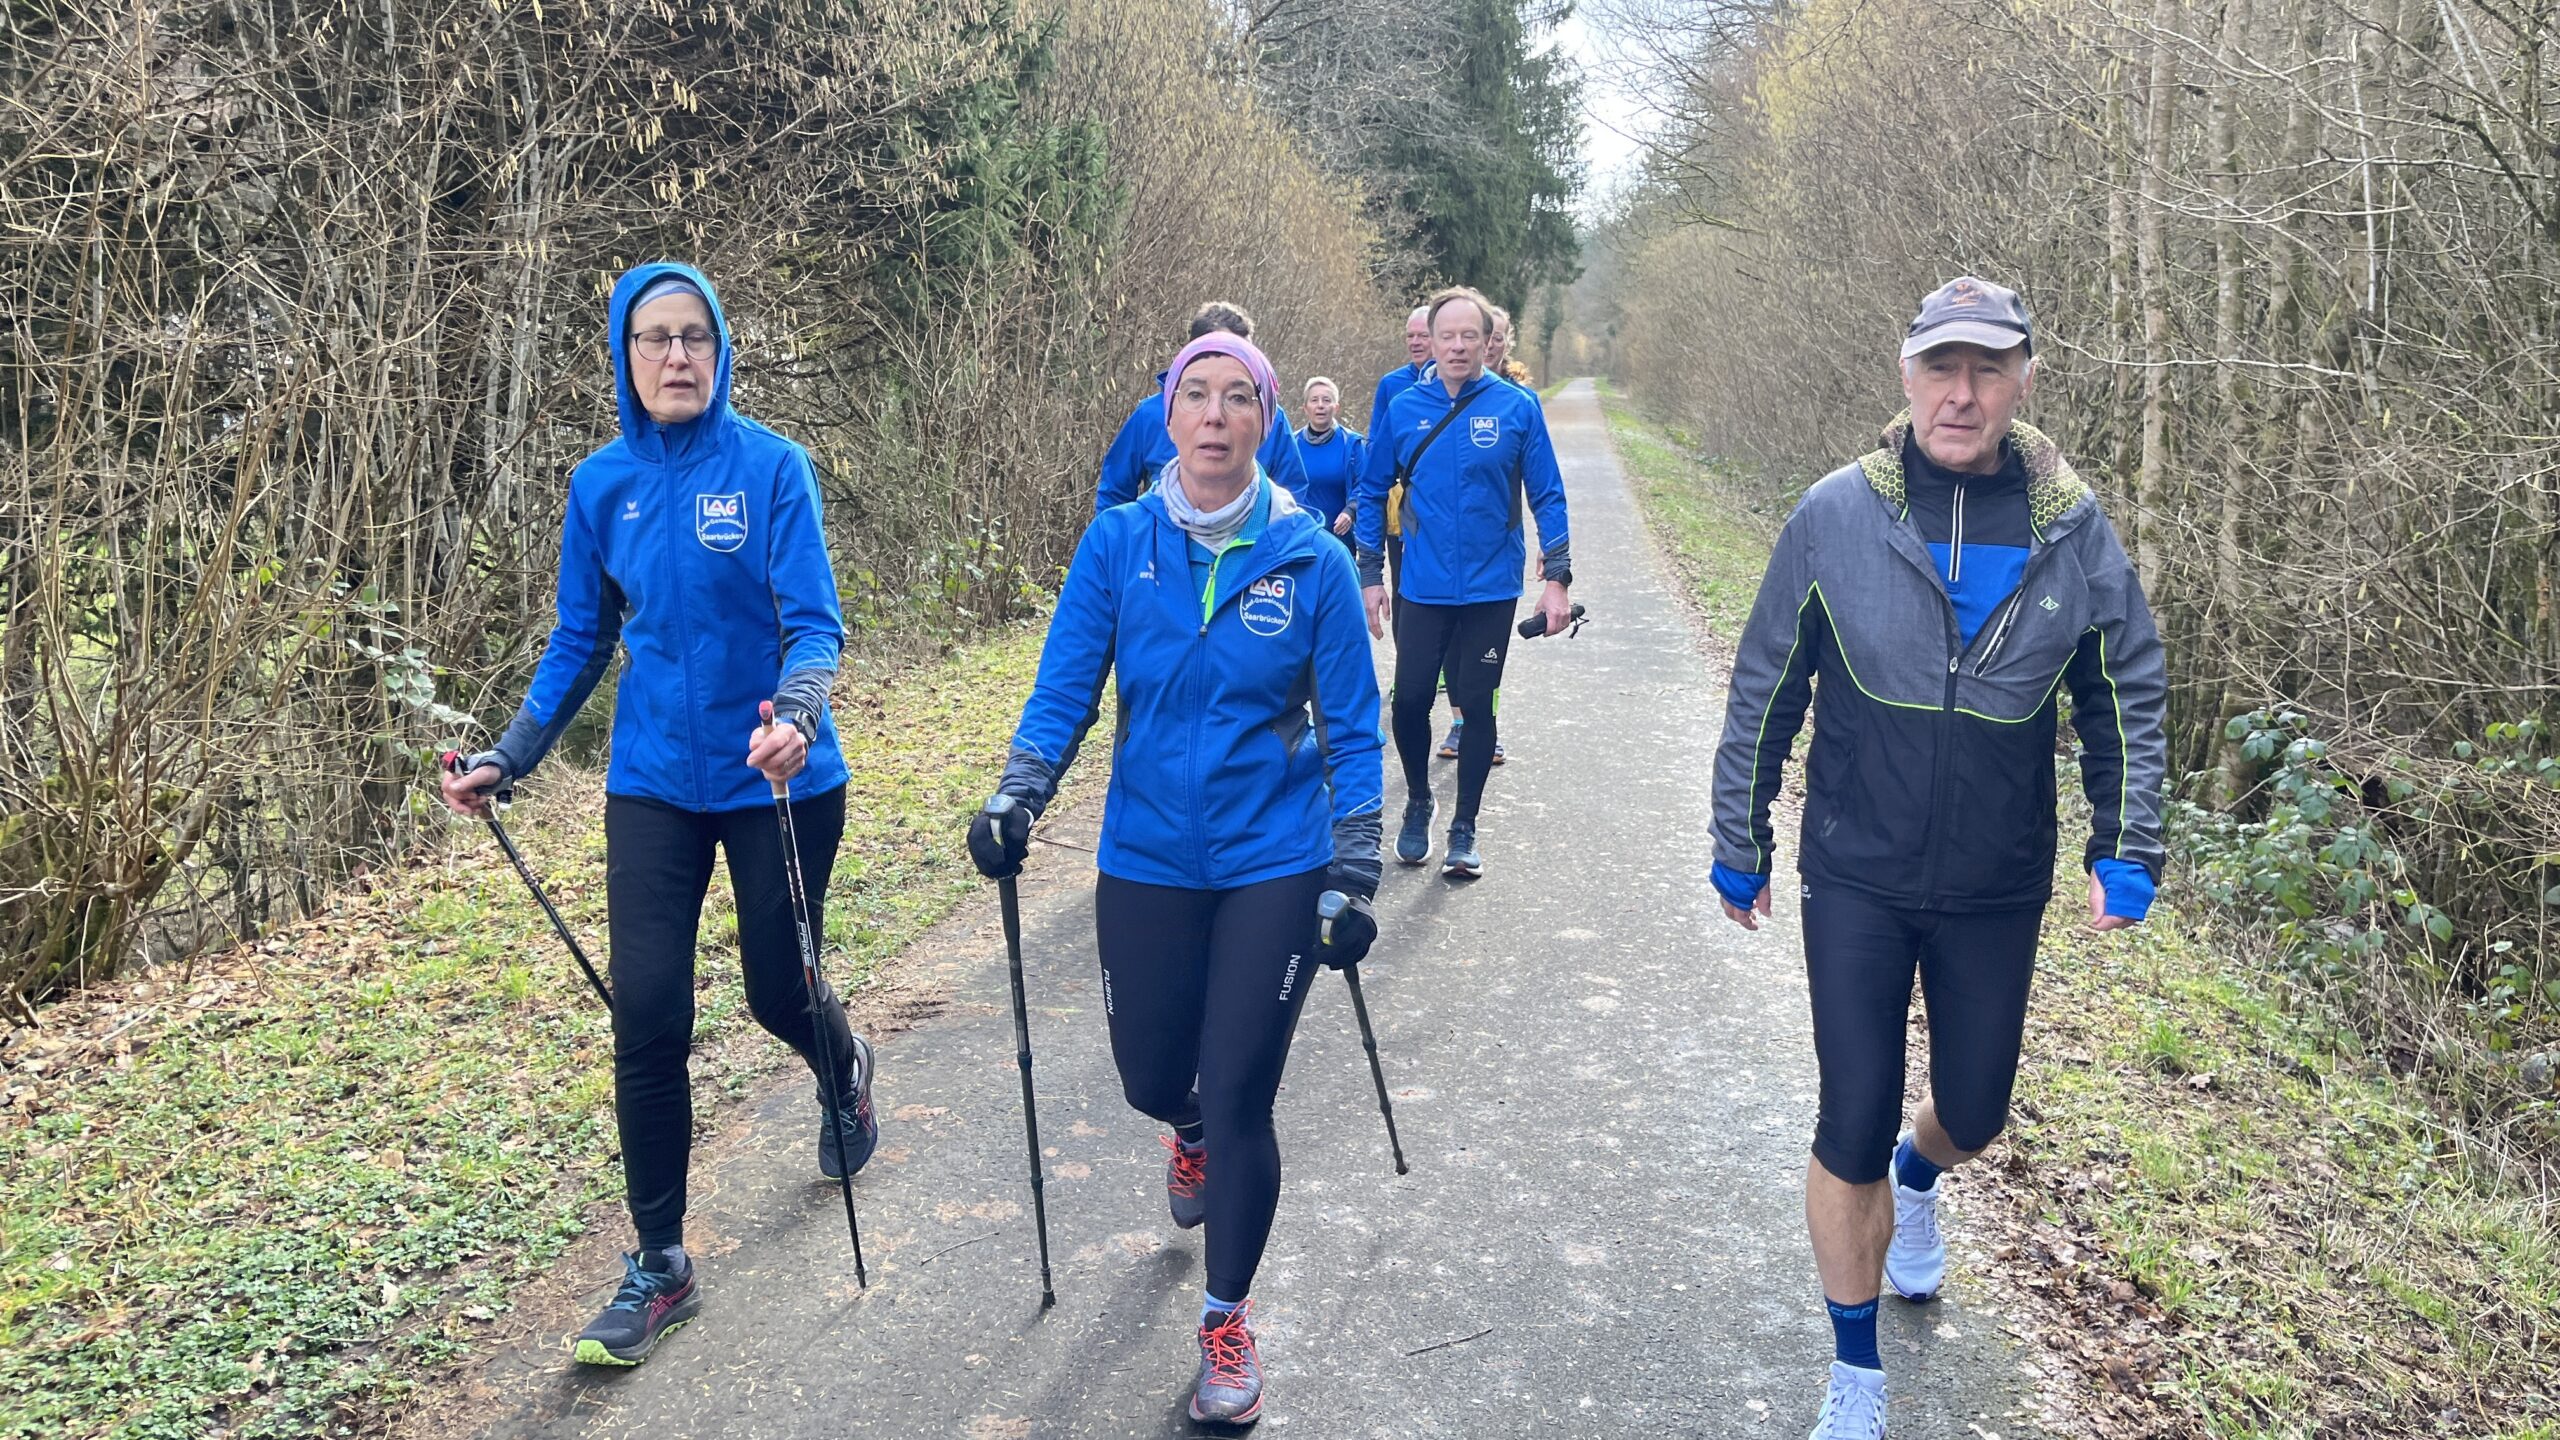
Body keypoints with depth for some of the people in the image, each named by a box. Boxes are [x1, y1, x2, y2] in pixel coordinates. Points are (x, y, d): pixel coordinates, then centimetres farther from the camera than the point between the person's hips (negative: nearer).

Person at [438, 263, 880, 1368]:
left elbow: (814, 623, -16)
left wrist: (797, 713, -36)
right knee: (647, 1019, -3)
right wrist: (507, 760, 0)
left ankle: (845, 1069, 50)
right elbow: (579, 645, 9)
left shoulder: (770, 467, -10)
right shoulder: (602, 484, 1)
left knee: (778, 991, 11)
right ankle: (660, 1268, 12)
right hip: (654, 783, 3)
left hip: (778, 778, -3)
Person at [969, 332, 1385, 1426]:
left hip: (1275, 867, -2)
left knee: (1239, 1100, 0)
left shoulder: (1311, 559, -7)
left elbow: (1352, 728, -2)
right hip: (1147, 862, 2)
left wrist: (1354, 878, -6)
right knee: (1149, 1079, 14)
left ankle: (1226, 1318, 23)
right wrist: (1016, 802, -20)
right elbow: (1065, 689, -4)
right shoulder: (1118, 544, -4)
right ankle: (1194, 1135, 54)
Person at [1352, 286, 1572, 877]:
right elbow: (1371, 493, 7)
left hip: (1491, 589, -1)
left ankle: (1464, 828, 20)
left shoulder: (1517, 407, -5)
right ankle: (1417, 804, 28)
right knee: (1409, 701, 1)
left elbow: (1547, 496, 0)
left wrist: (1557, 579, -5)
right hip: (1421, 589, 1)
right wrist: (1370, 575, 4)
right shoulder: (1403, 409, -1)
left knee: (1476, 706, 5)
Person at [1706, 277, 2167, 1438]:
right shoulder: (1837, 514, -12)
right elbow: (1765, 690, -4)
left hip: (1998, 890, 2)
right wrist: (1739, 843, 1)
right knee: (1852, 1128, 0)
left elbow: (2126, 696, 4)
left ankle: (1918, 1177, 57)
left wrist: (2125, 854, -1)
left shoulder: (2072, 529, -7)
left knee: (1975, 1111, 17)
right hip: (1856, 878, -2)